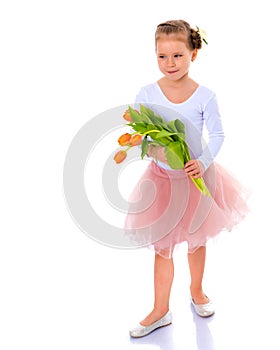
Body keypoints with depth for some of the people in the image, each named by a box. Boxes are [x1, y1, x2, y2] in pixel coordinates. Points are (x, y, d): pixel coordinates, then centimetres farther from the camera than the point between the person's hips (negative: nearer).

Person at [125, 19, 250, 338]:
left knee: (196, 239, 18)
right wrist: (149, 147, -31)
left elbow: (217, 135, -9)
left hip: (197, 175, 0)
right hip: (161, 177, 0)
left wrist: (203, 162, -26)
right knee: (162, 247, 9)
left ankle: (196, 291, 44)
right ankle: (160, 311, 24)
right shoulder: (147, 94, -11)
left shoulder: (204, 96, -13)